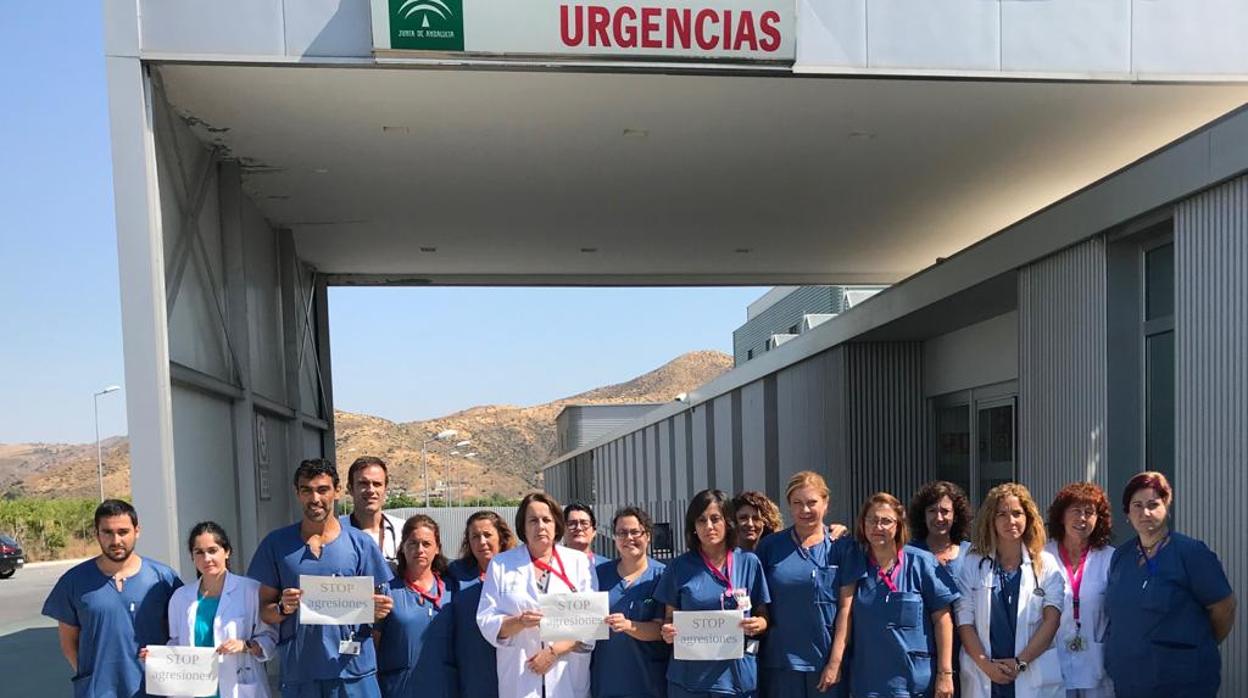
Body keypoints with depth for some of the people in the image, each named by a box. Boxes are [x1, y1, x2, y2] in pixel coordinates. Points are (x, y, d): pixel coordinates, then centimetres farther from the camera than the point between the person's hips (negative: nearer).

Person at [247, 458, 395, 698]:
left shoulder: (360, 543, 2)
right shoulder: (276, 544, 3)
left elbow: (373, 605, 7)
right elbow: (264, 610, 6)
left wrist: (378, 610, -14)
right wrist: (283, 608, -15)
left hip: (353, 670, -1)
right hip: (298, 672, 1)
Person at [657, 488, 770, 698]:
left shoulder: (749, 563, 0)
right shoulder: (679, 567, 0)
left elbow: (763, 617, 6)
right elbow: (669, 620, 6)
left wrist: (758, 625, -15)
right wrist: (668, 633, -14)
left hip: (737, 674, 0)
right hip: (689, 676, 0)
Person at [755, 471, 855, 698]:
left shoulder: (841, 547, 1)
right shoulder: (770, 546, 5)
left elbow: (847, 608, -4)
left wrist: (836, 662, -8)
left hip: (827, 664, -1)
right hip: (780, 664, 1)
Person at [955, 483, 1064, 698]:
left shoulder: (1046, 565, 7)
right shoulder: (973, 565, 7)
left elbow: (1051, 620, -1)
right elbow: (964, 621, 2)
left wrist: (1020, 662, -9)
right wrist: (986, 665, -9)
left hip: (1033, 680, 0)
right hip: (983, 680, 0)